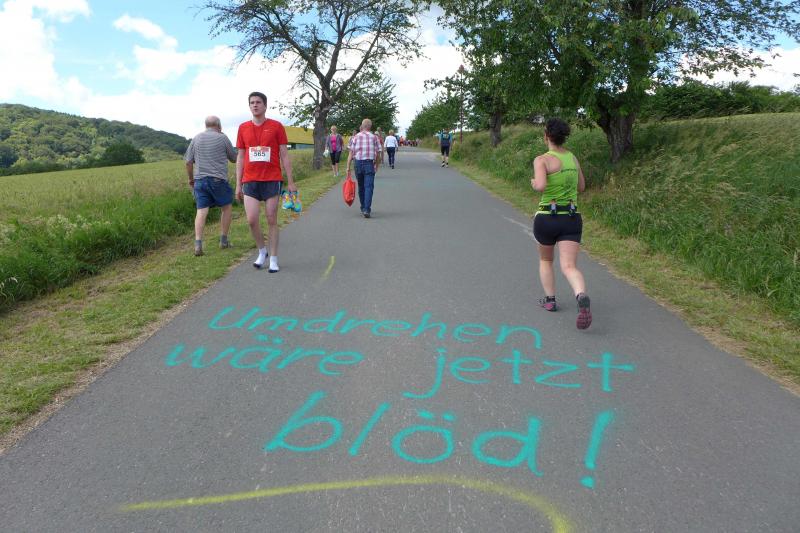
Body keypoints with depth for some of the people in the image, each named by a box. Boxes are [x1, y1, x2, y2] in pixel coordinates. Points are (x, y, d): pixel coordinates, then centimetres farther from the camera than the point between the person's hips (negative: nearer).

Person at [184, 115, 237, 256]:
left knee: (201, 211, 0)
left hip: (200, 180, 3)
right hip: (218, 180, -3)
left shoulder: (197, 138, 9)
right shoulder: (222, 138, -1)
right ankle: (223, 240, 17)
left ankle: (198, 244, -11)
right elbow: (234, 159, 9)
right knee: (226, 208, 14)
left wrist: (190, 178, 20)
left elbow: (188, 161, 7)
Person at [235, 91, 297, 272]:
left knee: (272, 220, 2)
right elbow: (240, 157, 12)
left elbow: (284, 155, 2)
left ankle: (273, 259, 12)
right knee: (251, 220, -7)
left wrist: (291, 182, -2)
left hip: (272, 180, -2)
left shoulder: (276, 126, 1)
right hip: (250, 181, 2)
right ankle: (262, 251, 18)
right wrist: (238, 184, 9)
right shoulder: (243, 128, 8)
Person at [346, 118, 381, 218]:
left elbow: (351, 153, -1)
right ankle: (366, 210, -18)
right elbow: (378, 154, 2)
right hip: (369, 164, -2)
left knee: (361, 187, 15)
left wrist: (348, 167, -2)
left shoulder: (355, 137, 5)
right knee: (369, 187, -6)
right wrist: (377, 166, 15)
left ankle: (363, 208, 25)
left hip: (358, 163, 2)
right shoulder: (374, 137, 3)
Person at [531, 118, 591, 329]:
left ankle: (550, 300, 27)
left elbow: (541, 186, -26)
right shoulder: (573, 158, 11)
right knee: (569, 268, -9)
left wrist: (534, 182, -3)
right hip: (572, 219, 3)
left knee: (545, 259, 25)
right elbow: (581, 187, 22)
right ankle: (582, 298, -37)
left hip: (546, 219, -3)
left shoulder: (542, 160, -9)